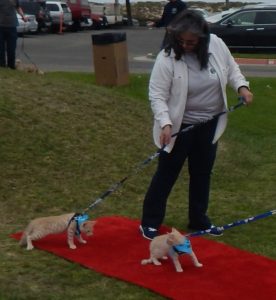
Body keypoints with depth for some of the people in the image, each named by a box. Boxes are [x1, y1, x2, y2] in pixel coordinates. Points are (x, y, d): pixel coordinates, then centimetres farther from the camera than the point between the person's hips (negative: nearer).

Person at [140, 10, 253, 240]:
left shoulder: (216, 45, -11)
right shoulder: (167, 59, -22)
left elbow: (231, 69, 6)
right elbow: (157, 95, -20)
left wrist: (241, 86, -12)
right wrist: (165, 124, -32)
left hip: (209, 124, 5)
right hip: (180, 126, -4)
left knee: (202, 172, 17)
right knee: (167, 173, 5)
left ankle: (198, 219, 33)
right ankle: (150, 222, 18)